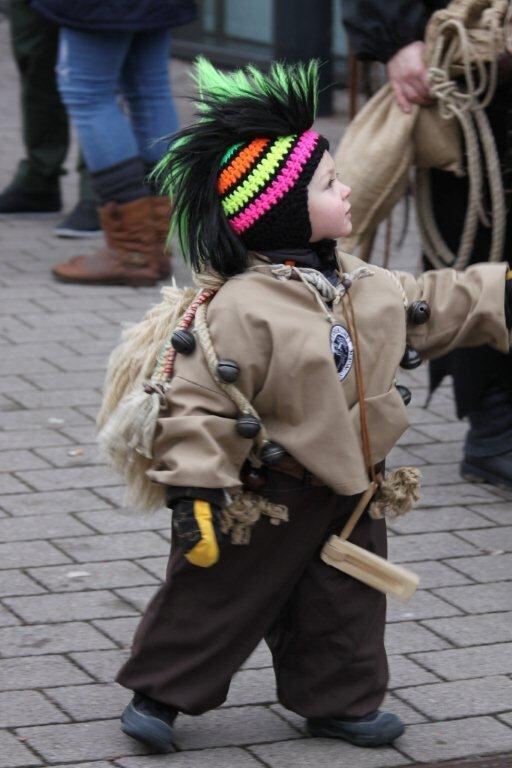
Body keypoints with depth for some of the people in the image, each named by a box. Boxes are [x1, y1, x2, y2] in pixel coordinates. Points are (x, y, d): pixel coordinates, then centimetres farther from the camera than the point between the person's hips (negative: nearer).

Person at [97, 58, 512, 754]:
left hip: (349, 492, 7)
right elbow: (196, 401, -26)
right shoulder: (239, 310, -27)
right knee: (217, 599, 6)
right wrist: (194, 493, -28)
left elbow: (431, 309, 18)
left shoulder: (359, 285, 0)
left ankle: (340, 702, 33)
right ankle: (158, 692, 22)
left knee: (346, 606, 16)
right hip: (263, 501, -7)